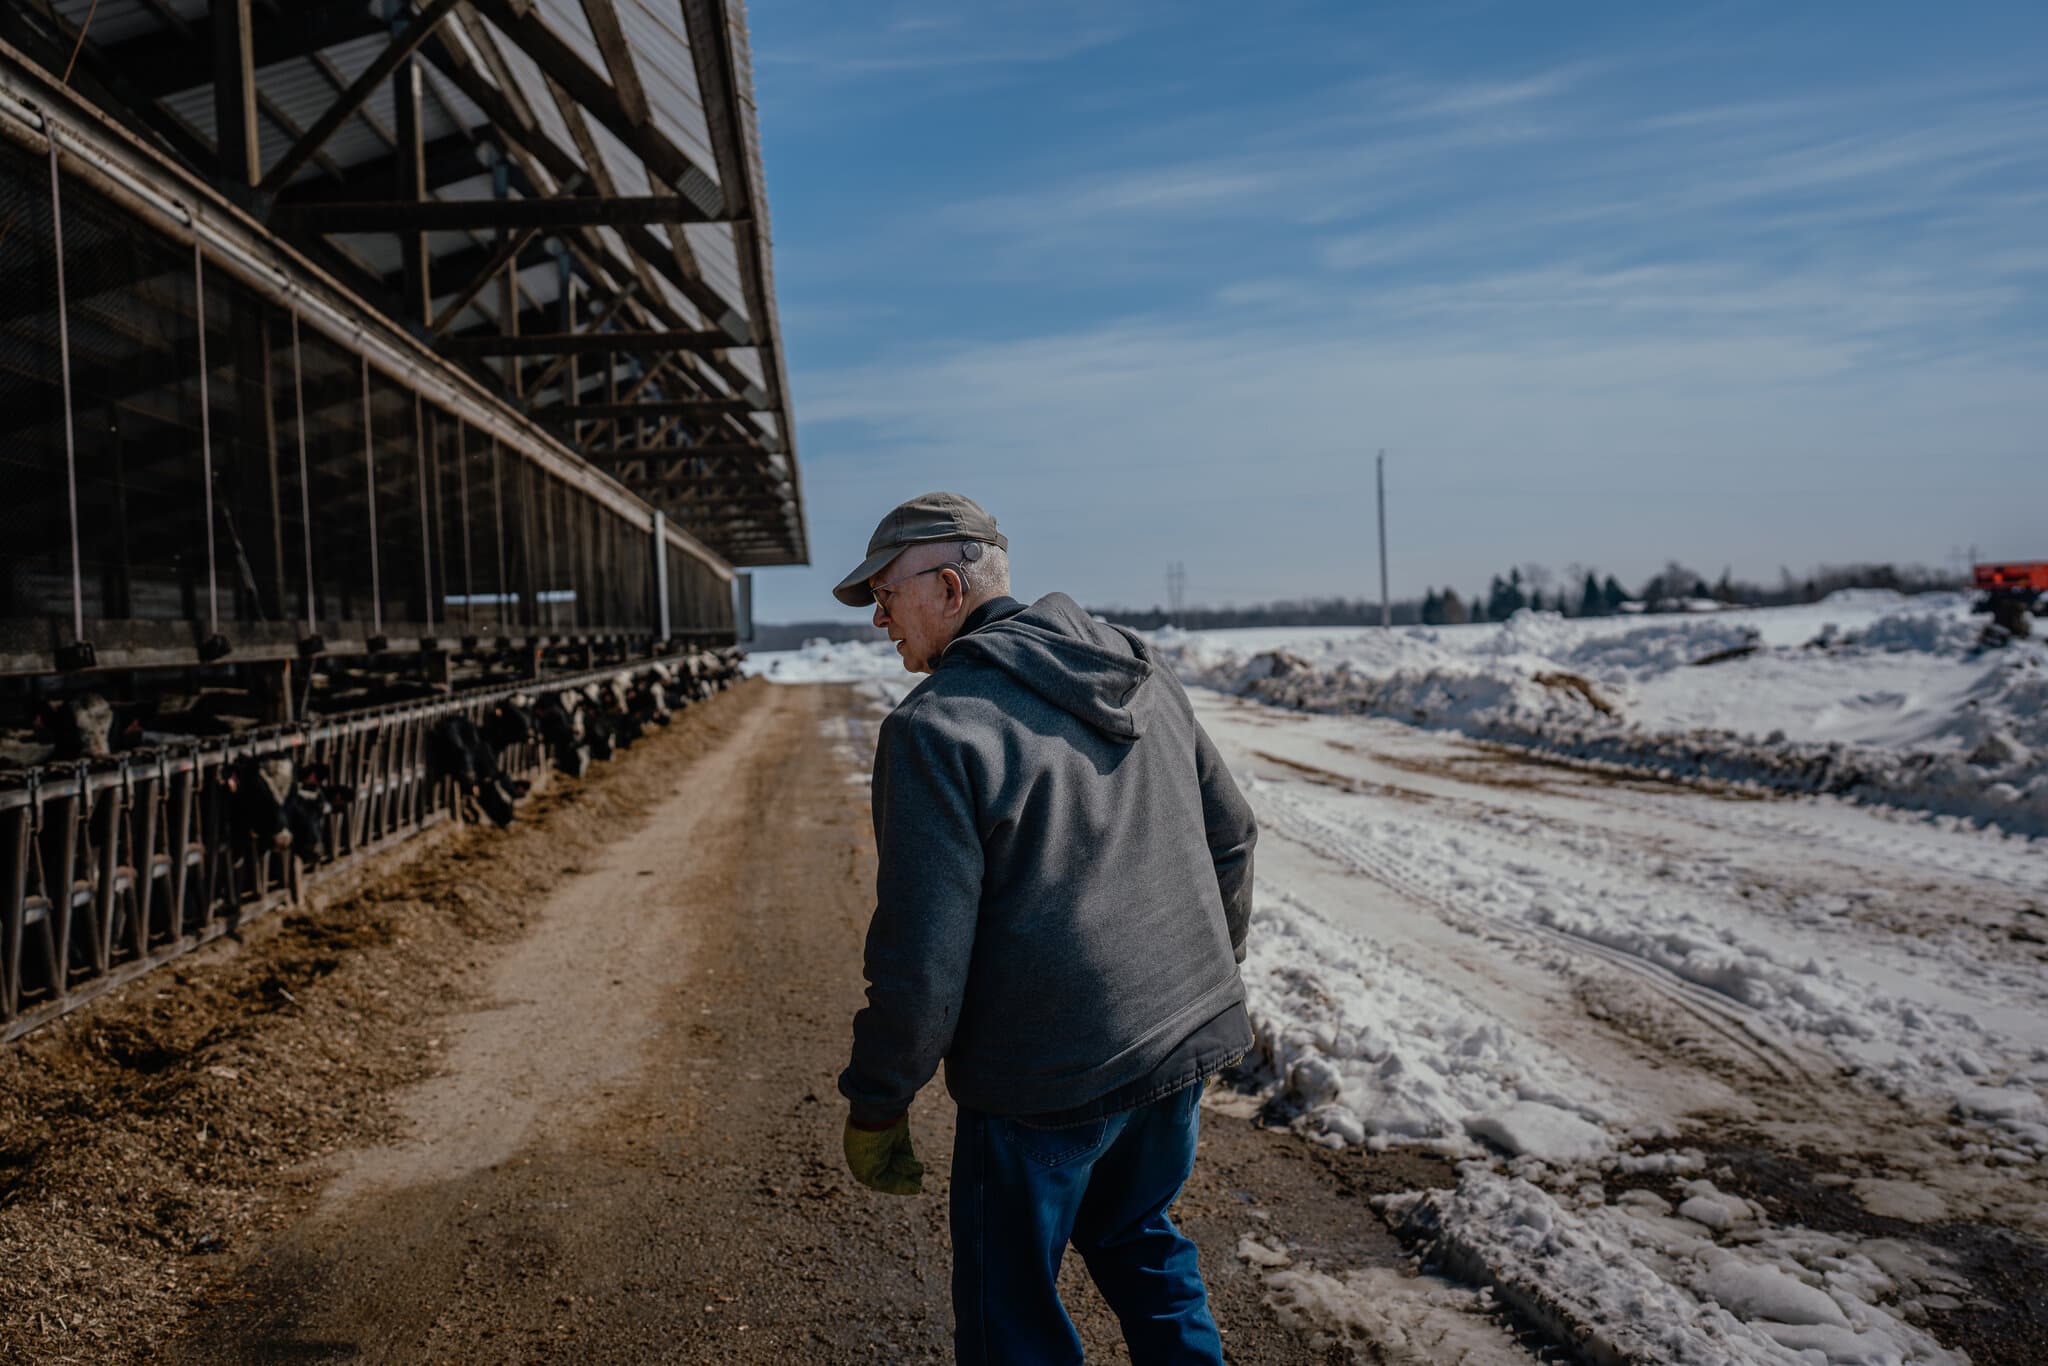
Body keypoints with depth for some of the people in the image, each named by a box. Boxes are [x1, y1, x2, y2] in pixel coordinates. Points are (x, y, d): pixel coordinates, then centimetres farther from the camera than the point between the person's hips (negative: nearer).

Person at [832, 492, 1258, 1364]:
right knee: (1136, 1233, 29)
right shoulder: (1142, 673, 4)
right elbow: (1230, 833, 12)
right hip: (1186, 1036, 7)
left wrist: (876, 1105, -6)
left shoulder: (936, 726, -18)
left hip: (1049, 1073, -7)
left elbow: (924, 952, -20)